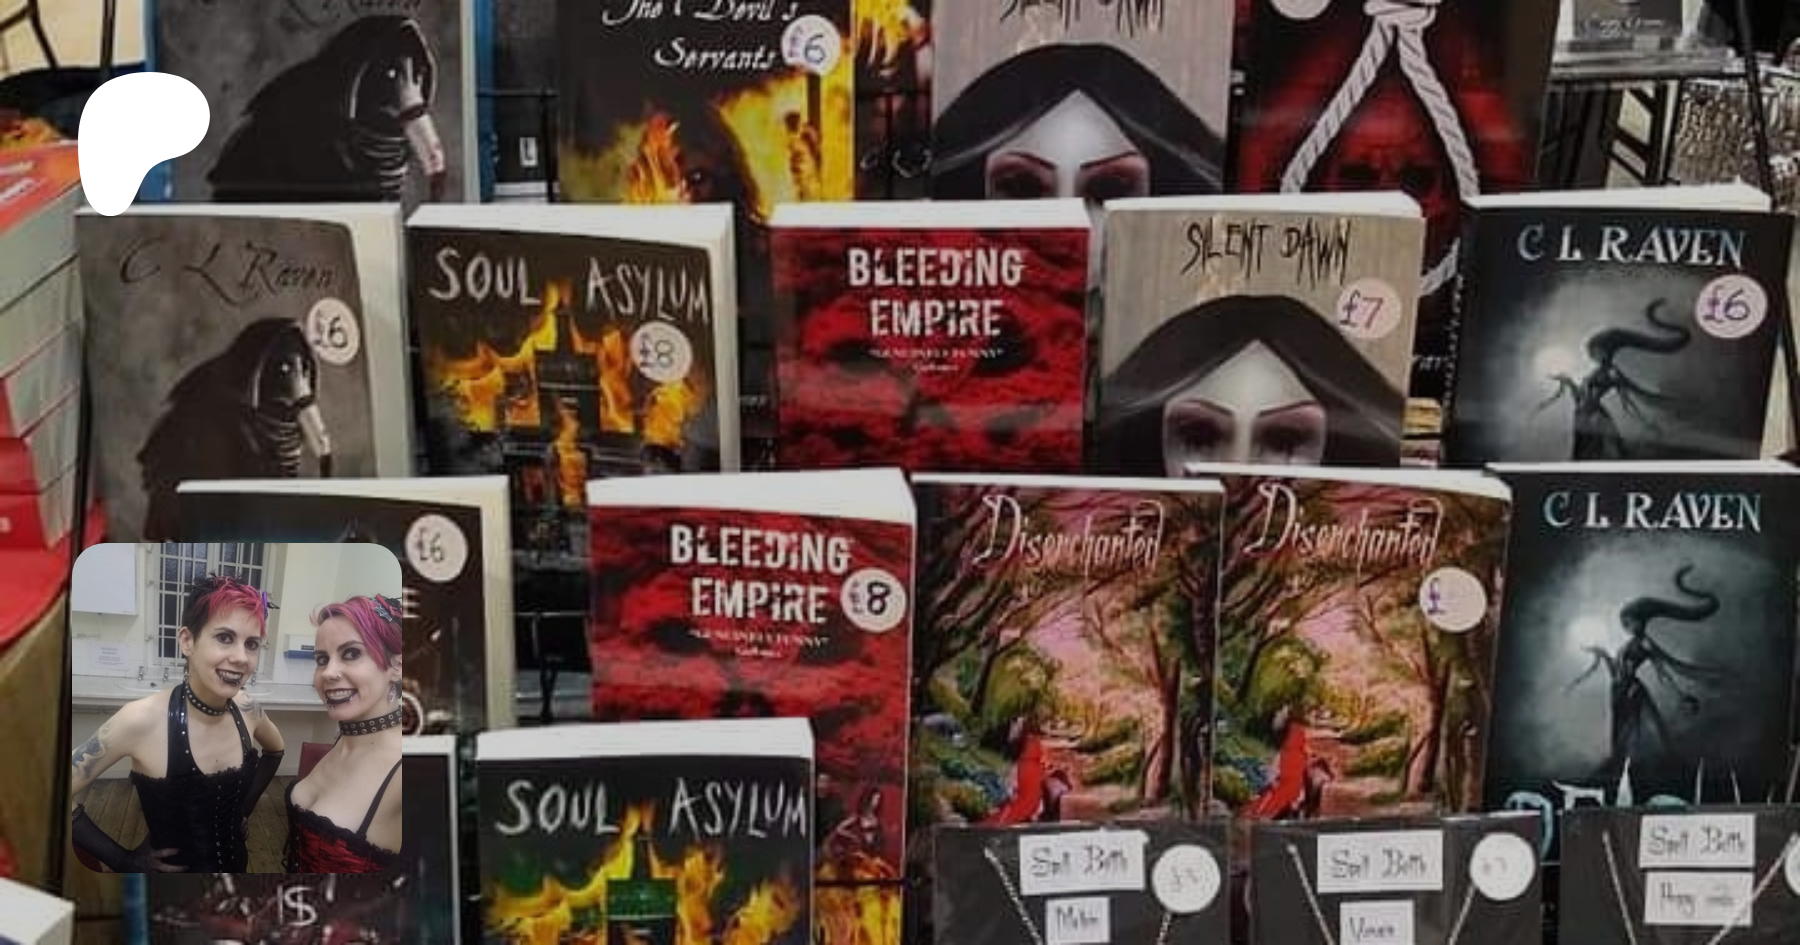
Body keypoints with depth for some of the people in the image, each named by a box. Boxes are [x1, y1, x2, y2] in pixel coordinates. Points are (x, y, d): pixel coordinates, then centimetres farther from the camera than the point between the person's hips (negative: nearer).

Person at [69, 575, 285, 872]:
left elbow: (275, 749, 13)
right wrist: (124, 861, -15)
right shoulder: (142, 720, -25)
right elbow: (60, 796, -19)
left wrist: (245, 808, 5)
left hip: (234, 865, 5)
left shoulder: (246, 709, -10)